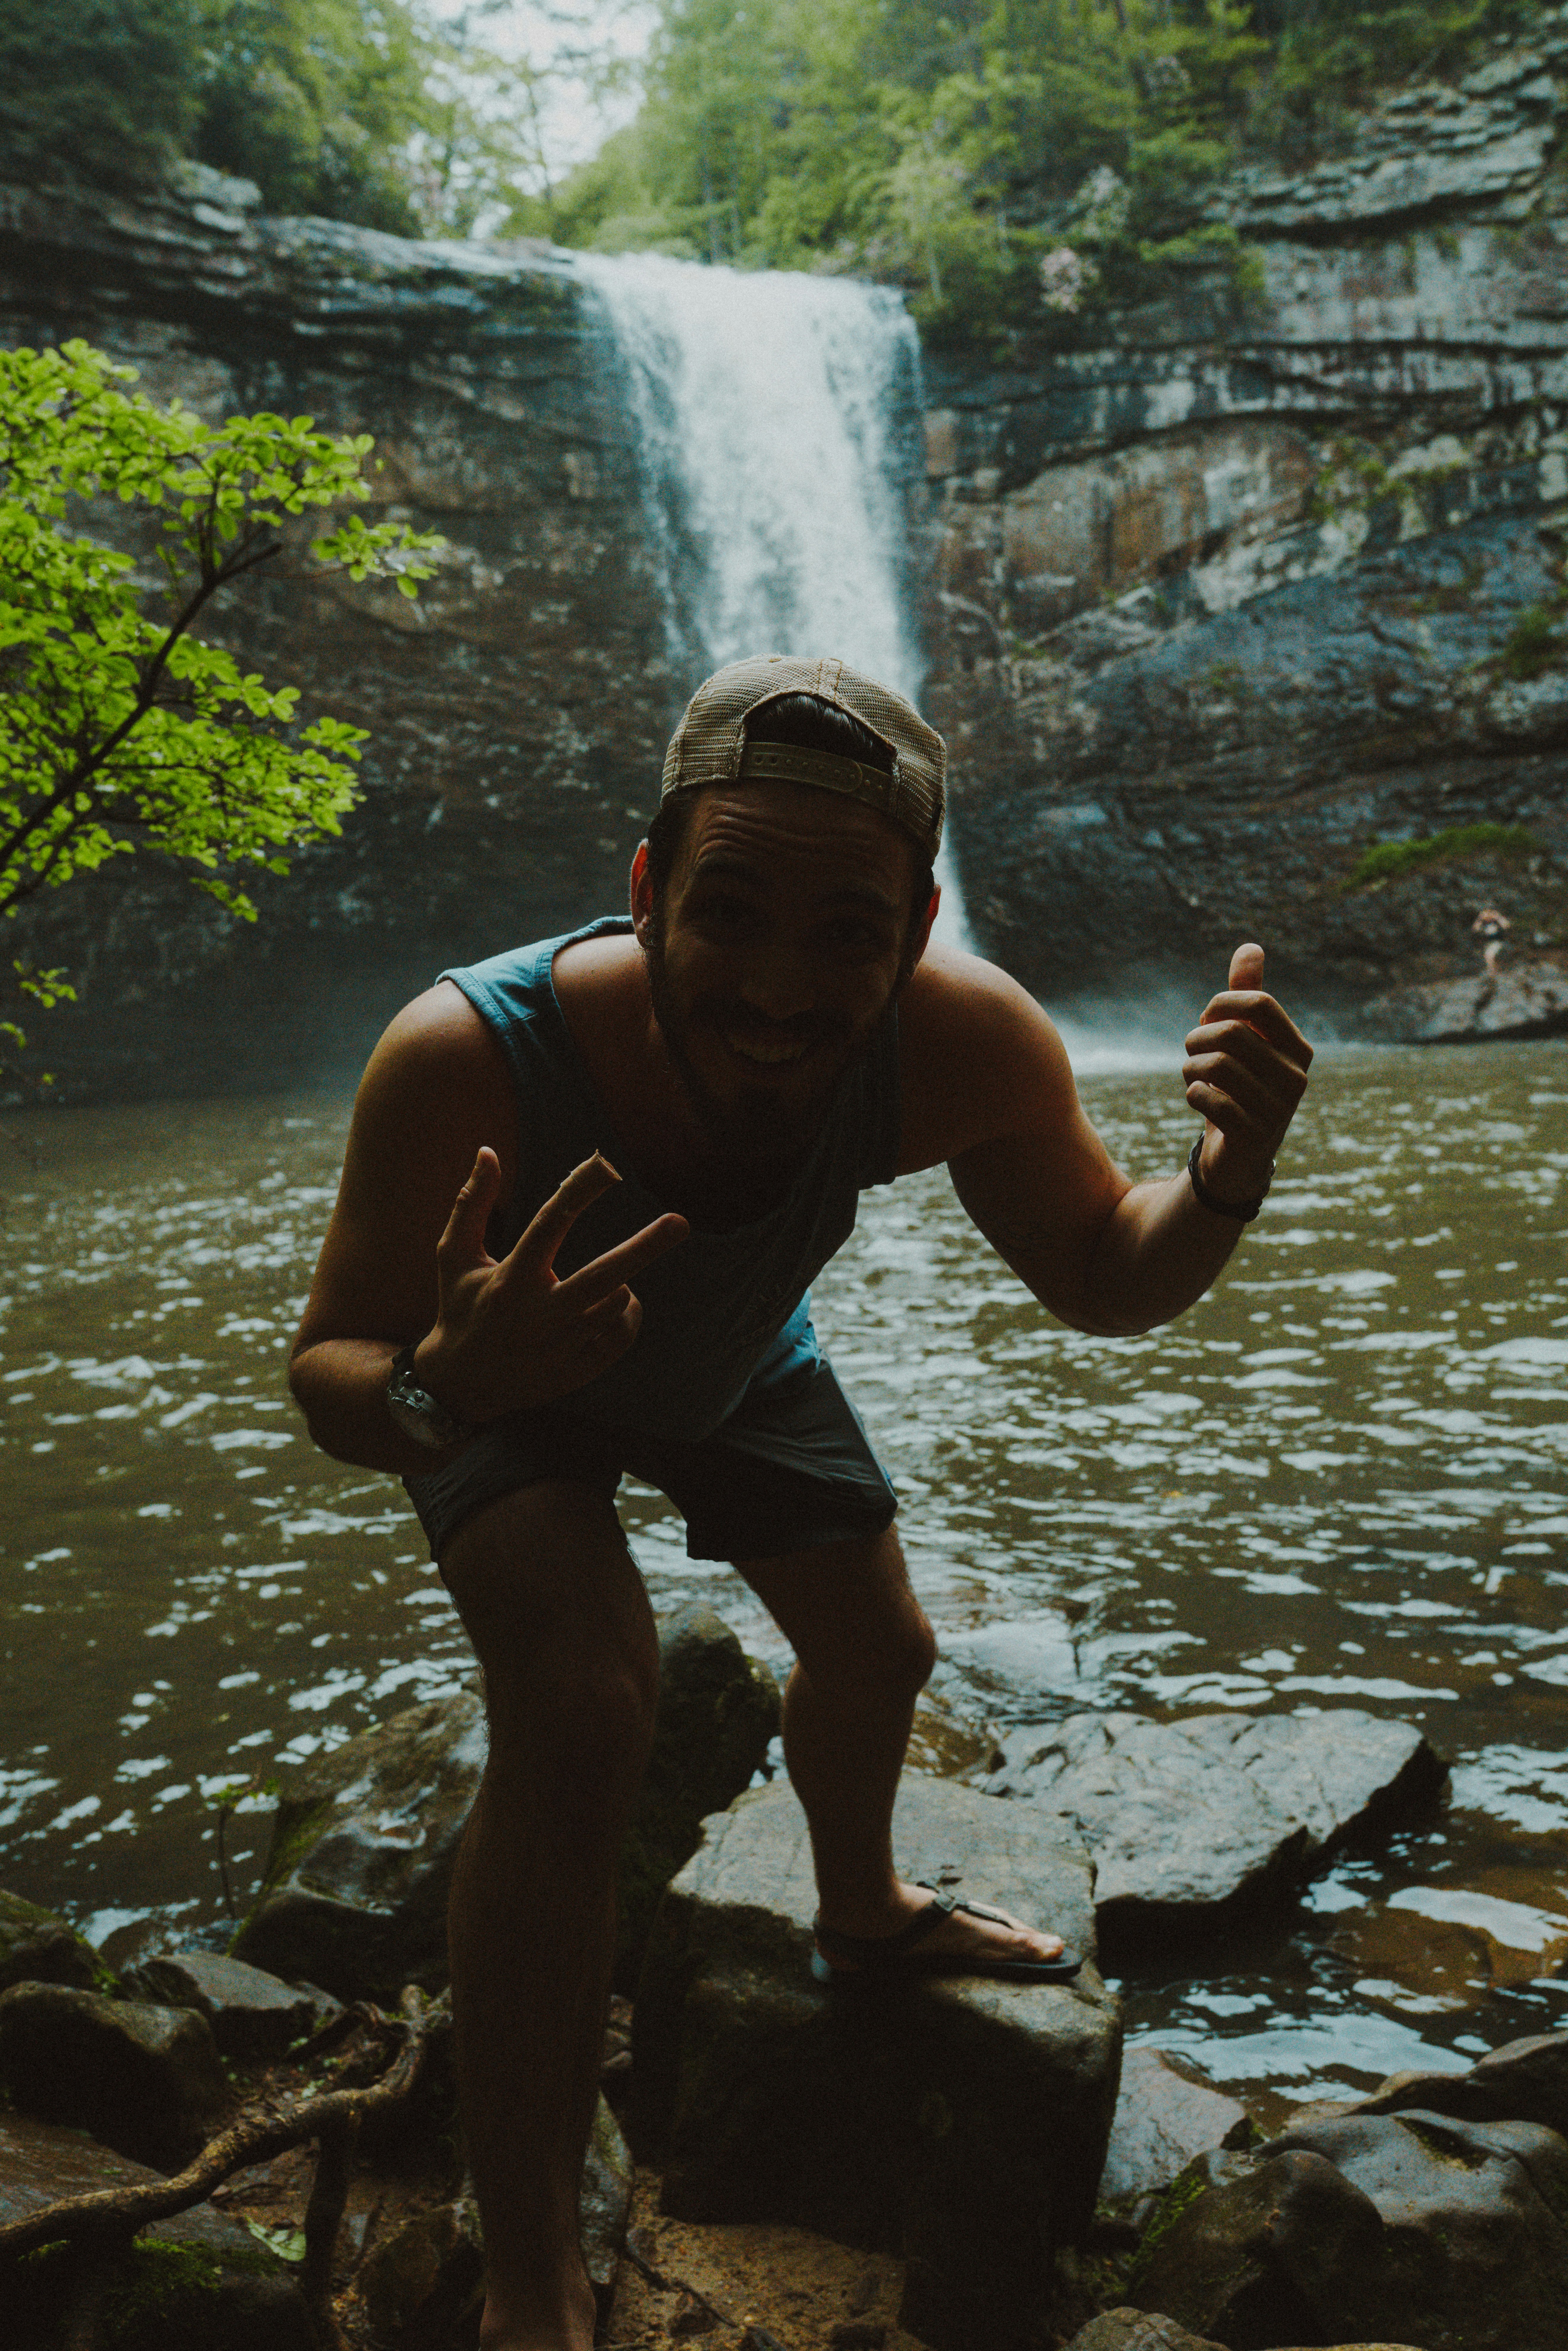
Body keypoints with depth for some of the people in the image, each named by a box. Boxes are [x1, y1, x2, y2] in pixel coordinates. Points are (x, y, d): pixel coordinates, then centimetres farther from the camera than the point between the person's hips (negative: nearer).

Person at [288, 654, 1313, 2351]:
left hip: (735, 1366, 4)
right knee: (577, 1722, -25)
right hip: (505, 1363, -3)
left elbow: (1102, 1282, -19)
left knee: (877, 1653, 17)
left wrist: (1226, 1177, -41)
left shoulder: (964, 1044, -35)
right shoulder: (462, 1061, -43)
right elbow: (327, 1370, -30)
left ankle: (862, 1911, 54)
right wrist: (442, 1386, -54)